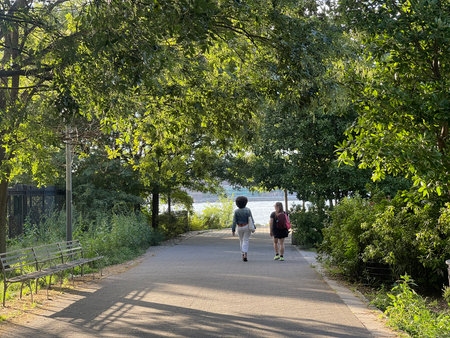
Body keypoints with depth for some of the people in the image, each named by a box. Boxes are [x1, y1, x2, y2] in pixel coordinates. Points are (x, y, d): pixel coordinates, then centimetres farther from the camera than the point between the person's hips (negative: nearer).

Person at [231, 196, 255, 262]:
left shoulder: (236, 211, -9)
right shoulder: (248, 210, -8)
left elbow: (234, 221, -10)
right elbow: (251, 219, -8)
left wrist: (233, 230, -6)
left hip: (240, 228, 1)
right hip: (247, 227, -1)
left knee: (241, 241, 18)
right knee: (246, 241, -1)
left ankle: (243, 254, 21)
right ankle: (245, 255, -15)